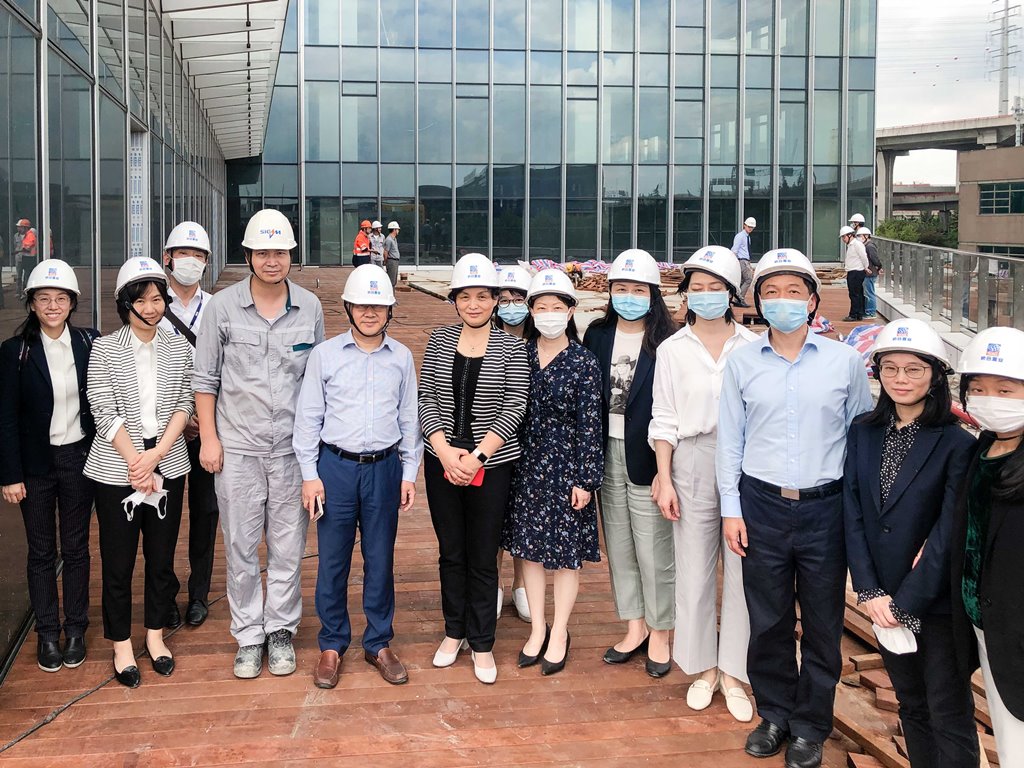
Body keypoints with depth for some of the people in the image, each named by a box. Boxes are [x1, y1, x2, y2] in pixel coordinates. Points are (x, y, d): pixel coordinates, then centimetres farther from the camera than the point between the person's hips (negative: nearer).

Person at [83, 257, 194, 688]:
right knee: (118, 561, 5)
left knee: (162, 557, 11)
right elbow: (104, 411, -8)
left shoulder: (178, 348, 5)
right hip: (116, 469, -2)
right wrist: (136, 463, -13)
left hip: (168, 467, 3)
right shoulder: (104, 349, -3)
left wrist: (157, 454, -10)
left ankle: (155, 636, 28)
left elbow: (184, 405, 2)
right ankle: (122, 645, 21)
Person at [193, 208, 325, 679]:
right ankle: (249, 636, 22)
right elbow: (205, 378, 3)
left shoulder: (310, 307, 2)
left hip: (293, 446, 1)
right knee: (241, 547, 7)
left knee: (288, 547, 8)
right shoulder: (222, 306, -2)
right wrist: (209, 437, -1)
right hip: (237, 446, -1)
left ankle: (280, 631, 24)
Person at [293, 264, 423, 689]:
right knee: (333, 561, 5)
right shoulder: (325, 354, -1)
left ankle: (379, 644, 23)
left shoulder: (401, 357, 5)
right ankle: (332, 646, 21)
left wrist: (409, 473, 6)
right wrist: (310, 474, -3)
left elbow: (409, 417, 10)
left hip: (384, 467, 2)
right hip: (335, 466, -1)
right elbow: (308, 417, 1)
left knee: (380, 560, 9)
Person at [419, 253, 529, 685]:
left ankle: (482, 643, 19)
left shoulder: (511, 349, -3)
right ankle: (454, 632, 30)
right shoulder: (439, 341, 4)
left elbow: (513, 410, -9)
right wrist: (444, 449, -12)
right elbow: (426, 399, 1)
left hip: (491, 465, -2)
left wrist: (476, 455, -16)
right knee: (451, 552, 13)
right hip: (442, 461, 2)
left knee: (483, 558, 4)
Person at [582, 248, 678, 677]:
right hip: (607, 453, 5)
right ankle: (635, 628, 28)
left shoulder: (666, 341, -9)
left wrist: (665, 464, -13)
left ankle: (659, 634, 20)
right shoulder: (597, 335, 5)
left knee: (653, 546, 3)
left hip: (647, 455, -5)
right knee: (618, 545, 13)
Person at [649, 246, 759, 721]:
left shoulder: (752, 348, 0)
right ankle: (703, 668, 24)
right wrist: (664, 478, -1)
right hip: (693, 466, 1)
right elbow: (664, 420, 4)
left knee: (741, 571, 4)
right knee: (694, 571, 7)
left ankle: (733, 672, 18)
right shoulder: (672, 349, 3)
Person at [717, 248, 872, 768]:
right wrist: (731, 509, 2)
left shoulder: (844, 361, 0)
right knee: (767, 620, 10)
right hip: (762, 506, 1)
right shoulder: (742, 362, 3)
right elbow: (729, 438, 6)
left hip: (826, 508, 0)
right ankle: (774, 714, 30)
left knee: (823, 622, 9)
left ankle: (810, 726, 27)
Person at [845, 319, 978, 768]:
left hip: (938, 604, -4)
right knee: (910, 704, 18)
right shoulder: (863, 432, 2)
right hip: (884, 601, 4)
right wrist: (870, 592, -8)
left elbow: (948, 534, -15)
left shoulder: (957, 443, -12)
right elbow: (853, 515, 0)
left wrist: (904, 604, -15)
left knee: (948, 716, 6)